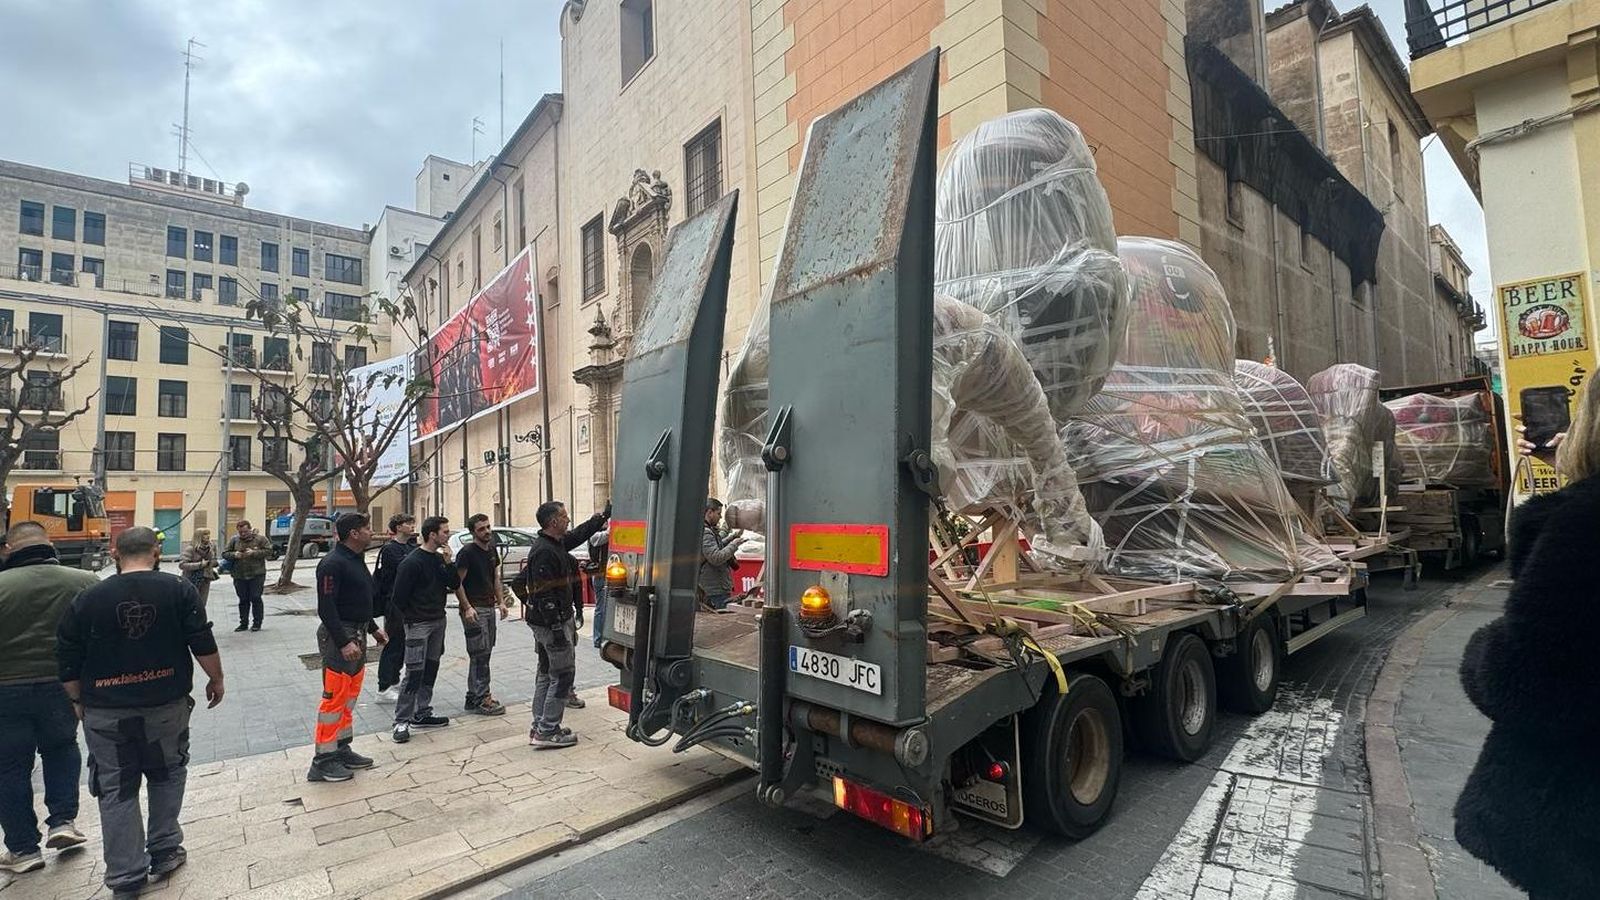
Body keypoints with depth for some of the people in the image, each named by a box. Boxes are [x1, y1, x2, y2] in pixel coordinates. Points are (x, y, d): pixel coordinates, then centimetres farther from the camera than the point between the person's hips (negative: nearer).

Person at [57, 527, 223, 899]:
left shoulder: (87, 600, -4)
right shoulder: (179, 590, -9)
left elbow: (68, 662, 2)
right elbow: (203, 644, -7)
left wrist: (79, 701, 17)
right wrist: (216, 680, 8)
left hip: (106, 713, 1)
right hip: (166, 705, -1)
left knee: (116, 791, 11)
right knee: (167, 776, 19)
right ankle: (165, 853, 25)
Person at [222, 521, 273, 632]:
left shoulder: (260, 538, -2)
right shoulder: (234, 540, 7)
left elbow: (269, 551, -7)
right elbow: (224, 554, 10)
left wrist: (254, 553, -18)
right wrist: (234, 555, -10)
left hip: (257, 575, -3)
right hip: (239, 576, 3)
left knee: (256, 598, -2)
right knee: (243, 600, 10)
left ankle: (257, 623, 7)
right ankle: (243, 623, 20)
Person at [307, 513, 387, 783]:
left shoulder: (357, 559, 12)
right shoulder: (333, 563, -18)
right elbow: (326, 607, -22)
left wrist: (373, 628, 21)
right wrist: (344, 642, -25)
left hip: (357, 634, 10)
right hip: (338, 636, -10)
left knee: (350, 696, 16)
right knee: (335, 698, -4)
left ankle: (341, 750, 26)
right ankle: (323, 761, 5)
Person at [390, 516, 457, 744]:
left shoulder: (440, 558, 8)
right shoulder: (412, 562, -16)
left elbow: (455, 584, 5)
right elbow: (399, 596, -15)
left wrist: (447, 562, -8)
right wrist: (411, 617, -5)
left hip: (439, 621, 8)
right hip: (418, 624, -8)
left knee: (430, 670, 14)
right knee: (414, 674, -7)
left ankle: (422, 714, 24)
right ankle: (401, 721, 2)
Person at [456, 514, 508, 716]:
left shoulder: (492, 550, 12)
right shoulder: (467, 553, -12)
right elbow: (457, 583, -13)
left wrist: (501, 602, 10)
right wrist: (467, 608, -19)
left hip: (489, 607, 8)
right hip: (474, 609, -8)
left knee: (482, 654, 13)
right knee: (480, 654, -7)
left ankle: (473, 697, 22)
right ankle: (481, 700, -1)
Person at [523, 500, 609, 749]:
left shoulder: (556, 543, 7)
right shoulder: (544, 552, -22)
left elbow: (580, 534, 25)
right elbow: (545, 595, -25)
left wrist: (604, 516, 26)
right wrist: (557, 629, -25)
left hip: (545, 622, 11)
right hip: (552, 621, -11)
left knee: (547, 672, 17)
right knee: (563, 674, -3)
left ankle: (539, 726, 26)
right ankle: (547, 731, 3)